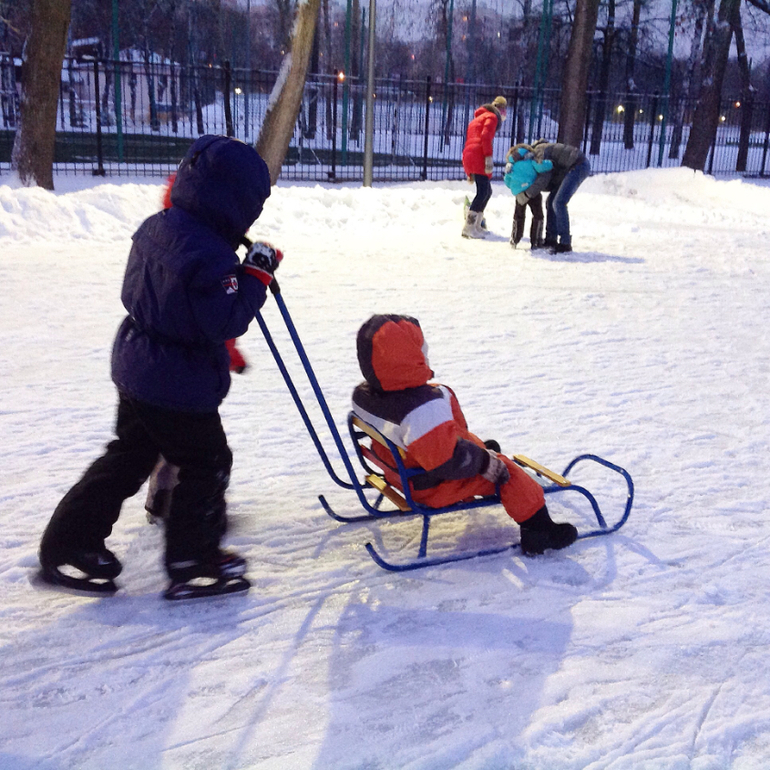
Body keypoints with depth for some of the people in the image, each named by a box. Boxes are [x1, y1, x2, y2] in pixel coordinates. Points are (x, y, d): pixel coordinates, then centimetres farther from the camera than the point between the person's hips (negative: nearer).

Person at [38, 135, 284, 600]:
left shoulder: (156, 227, 3)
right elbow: (228, 320, -26)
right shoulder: (207, 255, -26)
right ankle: (194, 565, 21)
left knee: (129, 458, 21)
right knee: (207, 465, 9)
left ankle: (68, 548, 28)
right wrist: (257, 274, -16)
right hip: (181, 386, -9)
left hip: (137, 371, 9)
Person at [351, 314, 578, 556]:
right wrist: (485, 461, -19)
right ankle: (538, 529, 16)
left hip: (401, 473, 9)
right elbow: (449, 460, -38)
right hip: (436, 487, -9)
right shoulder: (425, 408, -39)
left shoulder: (362, 394, -11)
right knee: (508, 473, 4)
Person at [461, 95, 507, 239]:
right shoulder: (492, 117, 4)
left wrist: (470, 173, 28)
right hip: (478, 156, -9)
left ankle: (476, 225, 14)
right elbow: (486, 137, -13)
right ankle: (469, 227, -20)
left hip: (468, 157, 9)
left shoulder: (478, 118, 31)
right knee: (483, 192, -13)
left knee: (486, 192, 15)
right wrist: (489, 158, -20)